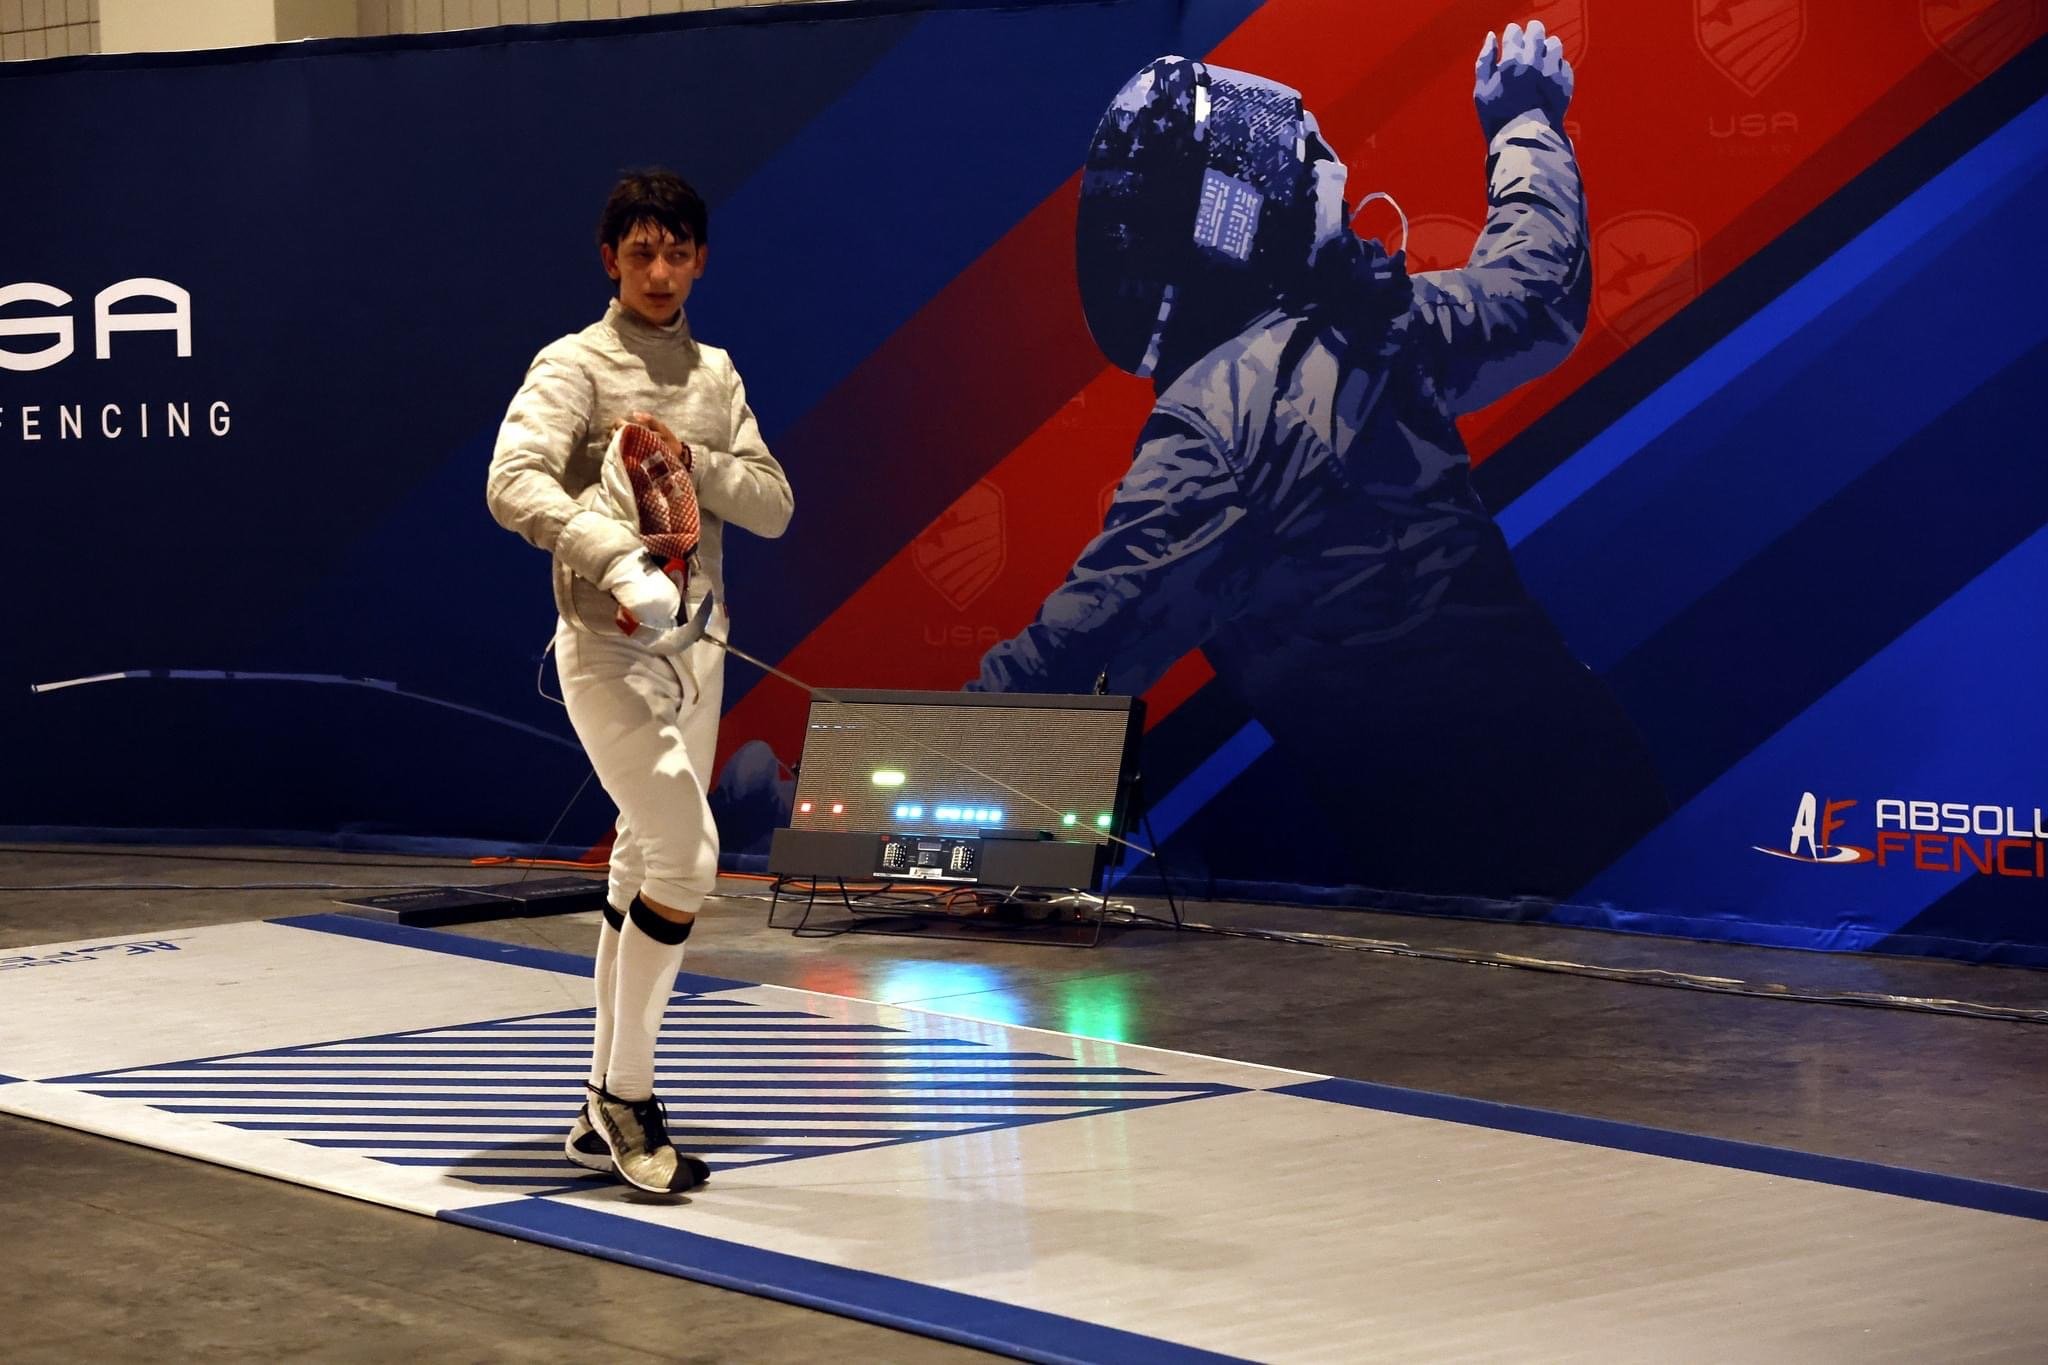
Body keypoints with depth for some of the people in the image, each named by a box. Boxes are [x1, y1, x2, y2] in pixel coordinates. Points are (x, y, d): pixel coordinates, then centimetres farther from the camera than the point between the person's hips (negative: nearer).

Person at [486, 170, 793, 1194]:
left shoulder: (714, 375, 12)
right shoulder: (575, 367, -8)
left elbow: (772, 507, 5)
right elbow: (512, 486, -24)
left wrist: (688, 460, -12)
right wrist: (615, 560, -37)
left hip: (693, 648, 7)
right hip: (609, 648, -7)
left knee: (645, 875, 10)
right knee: (686, 854, -17)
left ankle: (605, 1118, 20)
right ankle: (628, 1096, -3)